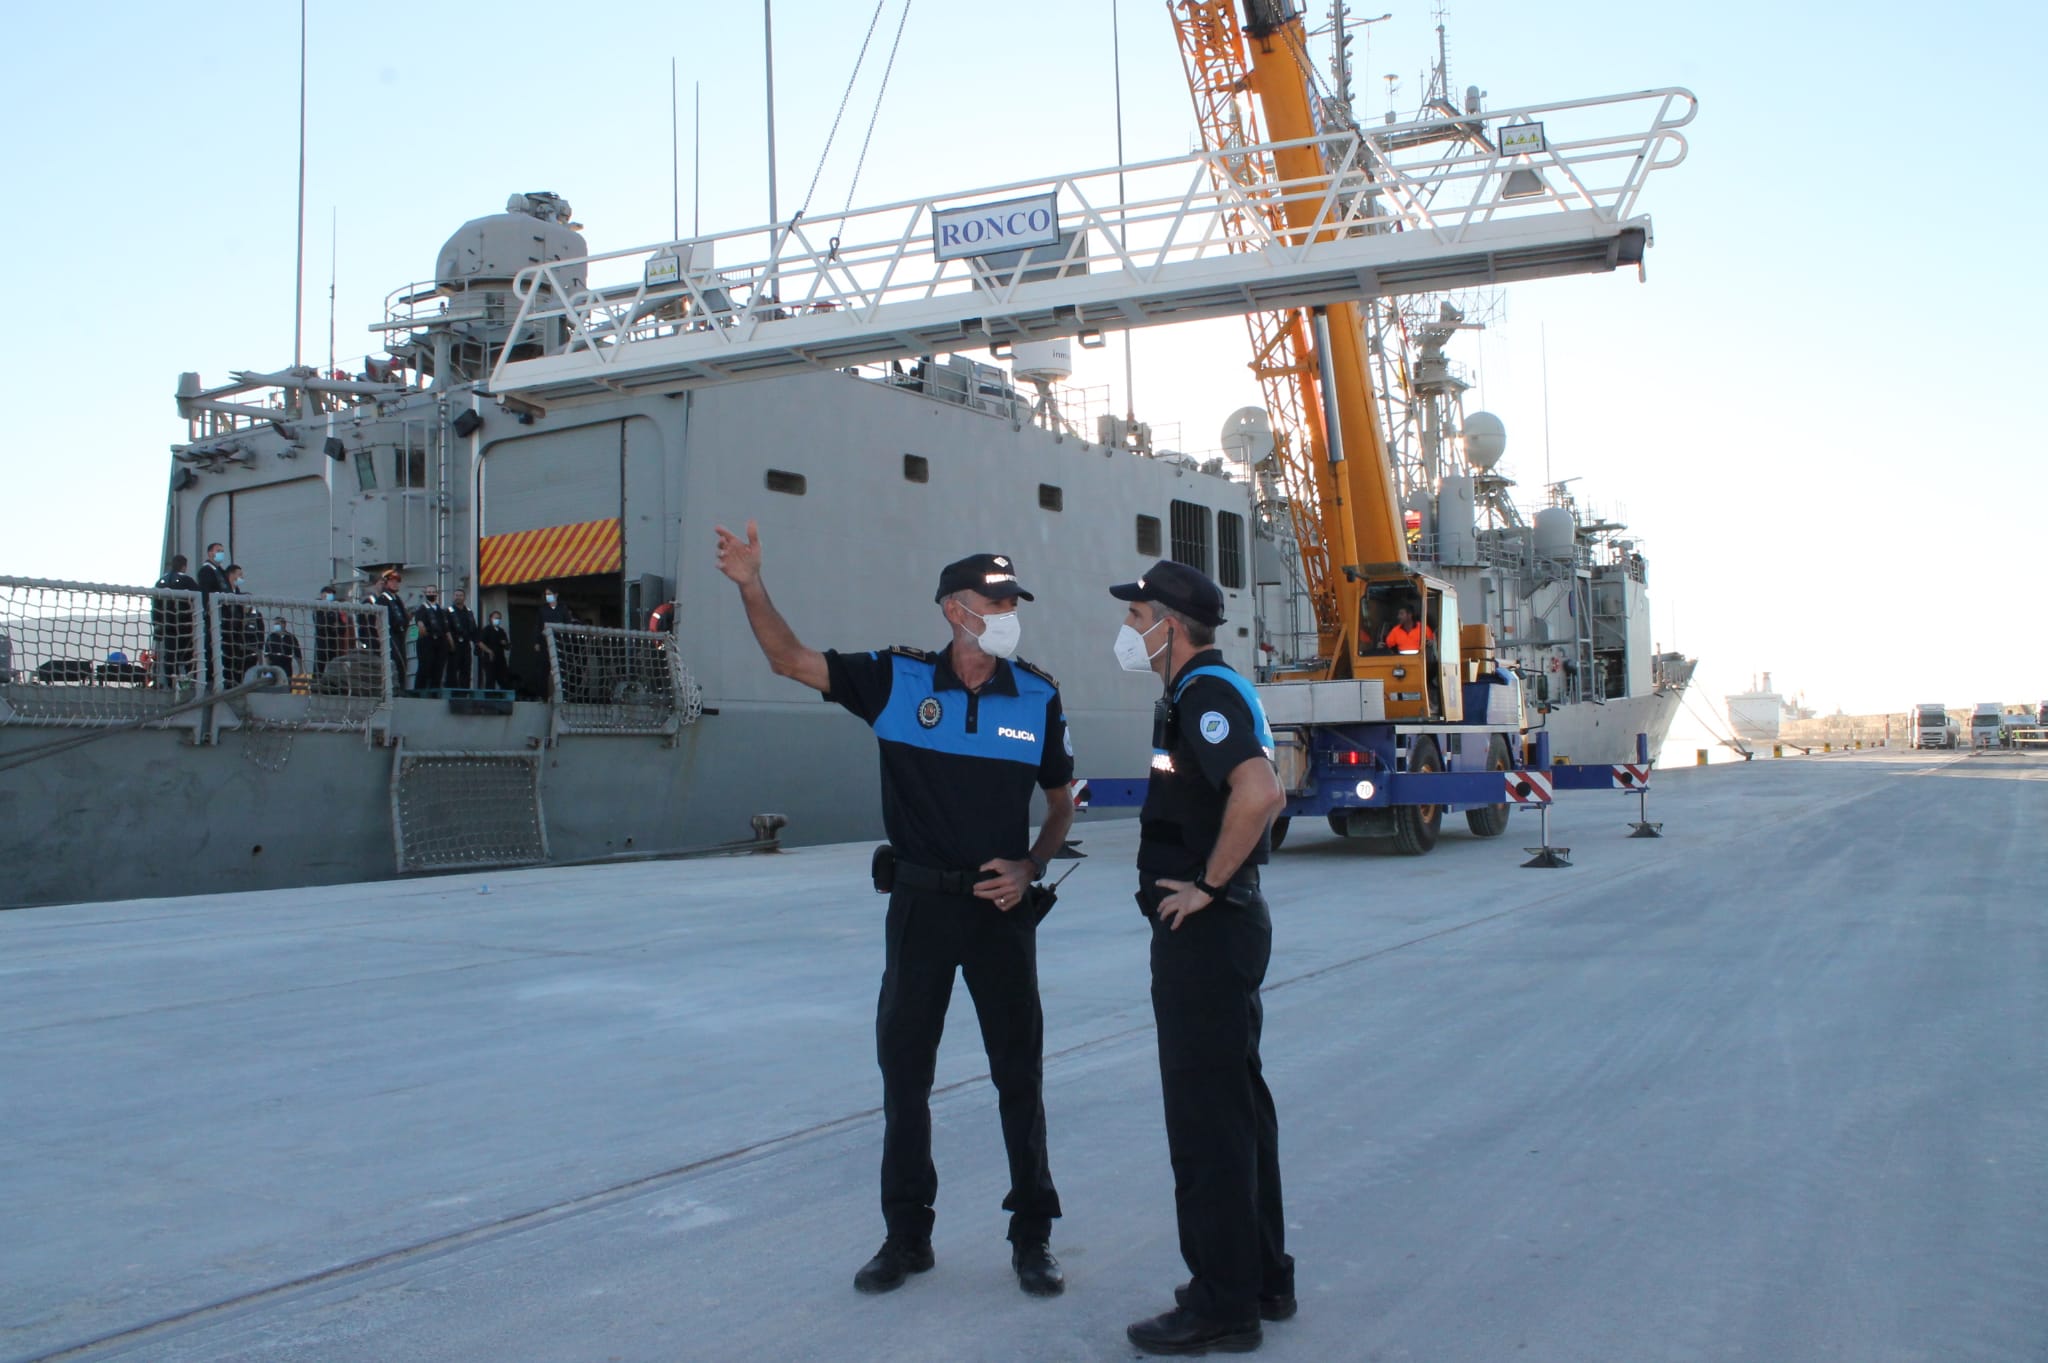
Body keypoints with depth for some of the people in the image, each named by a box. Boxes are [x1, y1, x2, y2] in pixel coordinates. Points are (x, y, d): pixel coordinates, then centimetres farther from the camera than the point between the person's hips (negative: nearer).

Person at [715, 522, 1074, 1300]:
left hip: (1001, 907, 0)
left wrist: (1029, 868, -7)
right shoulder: (898, 680, -3)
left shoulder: (1038, 699, -1)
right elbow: (792, 661, -6)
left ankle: (1032, 1236, 23)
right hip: (919, 903, 0)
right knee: (903, 1068, 9)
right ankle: (907, 1235, 25)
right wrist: (752, 587, -19)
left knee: (1019, 1073, 7)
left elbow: (1061, 803, 9)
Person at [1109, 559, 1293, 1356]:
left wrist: (1209, 884, -23)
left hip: (1205, 929, -11)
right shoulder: (1208, 690, 15)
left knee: (1206, 1116, -3)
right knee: (1238, 1102, 17)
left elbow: (1261, 791, -33)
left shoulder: (1205, 694, -17)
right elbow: (1251, 790, 25)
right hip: (1220, 928, 11)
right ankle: (1263, 1274, 28)